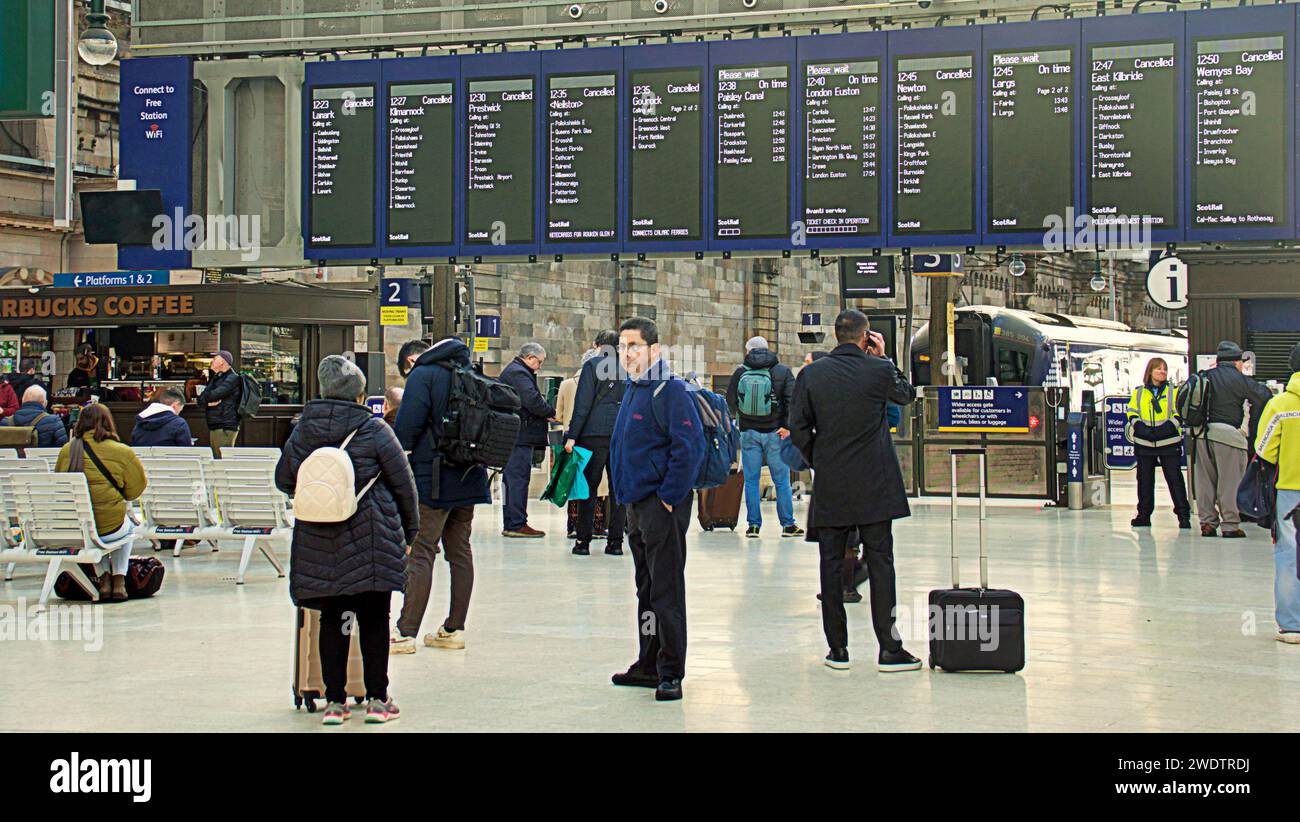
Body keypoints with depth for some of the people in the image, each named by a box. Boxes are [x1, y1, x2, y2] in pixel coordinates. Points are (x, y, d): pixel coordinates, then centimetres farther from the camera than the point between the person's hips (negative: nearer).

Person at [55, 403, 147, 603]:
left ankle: (104, 579, 31)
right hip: (109, 529, -3)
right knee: (127, 523, 34)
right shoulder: (122, 452, -10)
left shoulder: (66, 451, -1)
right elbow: (135, 489, 1)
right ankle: (119, 580, 25)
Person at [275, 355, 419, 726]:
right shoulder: (375, 431, -7)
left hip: (318, 541, 3)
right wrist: (408, 531, 12)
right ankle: (377, 699, 10)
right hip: (371, 541, -3)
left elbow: (284, 479, 13)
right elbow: (404, 485, -1)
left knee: (332, 619, 9)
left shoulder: (302, 431, 3)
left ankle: (335, 701, 9)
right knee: (374, 619, 6)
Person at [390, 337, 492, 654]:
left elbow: (407, 427, -14)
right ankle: (454, 629, 14)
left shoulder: (422, 375, -7)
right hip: (469, 479, 7)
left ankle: (406, 633, -9)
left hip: (433, 481, -7)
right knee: (460, 551, 11)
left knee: (420, 554, -7)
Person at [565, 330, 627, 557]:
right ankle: (615, 541, 5)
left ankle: (583, 540, -1)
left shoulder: (593, 364, 0)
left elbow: (583, 403, -6)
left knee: (589, 487, 1)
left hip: (594, 434, -3)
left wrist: (572, 436, -6)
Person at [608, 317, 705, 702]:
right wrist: (627, 493, 18)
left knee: (666, 590, -6)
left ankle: (671, 673, -1)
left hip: (662, 504, -10)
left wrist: (668, 497, -20)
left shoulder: (669, 391, -14)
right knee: (647, 589, 15)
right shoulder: (634, 390, 15)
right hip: (637, 503, 10)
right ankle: (649, 665, 24)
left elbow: (689, 447, -21)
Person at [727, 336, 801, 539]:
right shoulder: (782, 372, -1)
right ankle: (787, 524, 8)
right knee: (781, 481, 5)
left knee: (751, 480, 7)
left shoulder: (740, 373, 1)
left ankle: (753, 525, 5)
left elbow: (730, 401, 6)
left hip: (749, 433, 1)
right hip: (774, 433, -1)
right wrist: (787, 426, -6)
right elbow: (792, 399, -10)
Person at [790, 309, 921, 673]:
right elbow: (906, 394, 14)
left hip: (829, 485, 1)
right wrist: (883, 357, 16)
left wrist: (817, 461, 11)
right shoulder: (880, 370, -7)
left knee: (831, 563, 7)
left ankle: (837, 649, 9)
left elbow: (798, 427, -3)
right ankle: (889, 649, 1)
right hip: (874, 485, -1)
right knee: (880, 561, 3)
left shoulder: (811, 374, -2)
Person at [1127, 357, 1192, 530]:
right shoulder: (1138, 392, 11)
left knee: (1175, 478, -6)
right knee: (1145, 480, 7)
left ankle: (1183, 515, -2)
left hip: (1169, 442, -2)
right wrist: (1139, 427, -9)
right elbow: (1132, 412, 9)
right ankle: (1144, 515, 16)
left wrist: (1168, 427, -14)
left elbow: (1179, 413, 1)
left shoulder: (1173, 392, 6)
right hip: (1144, 443, 2)